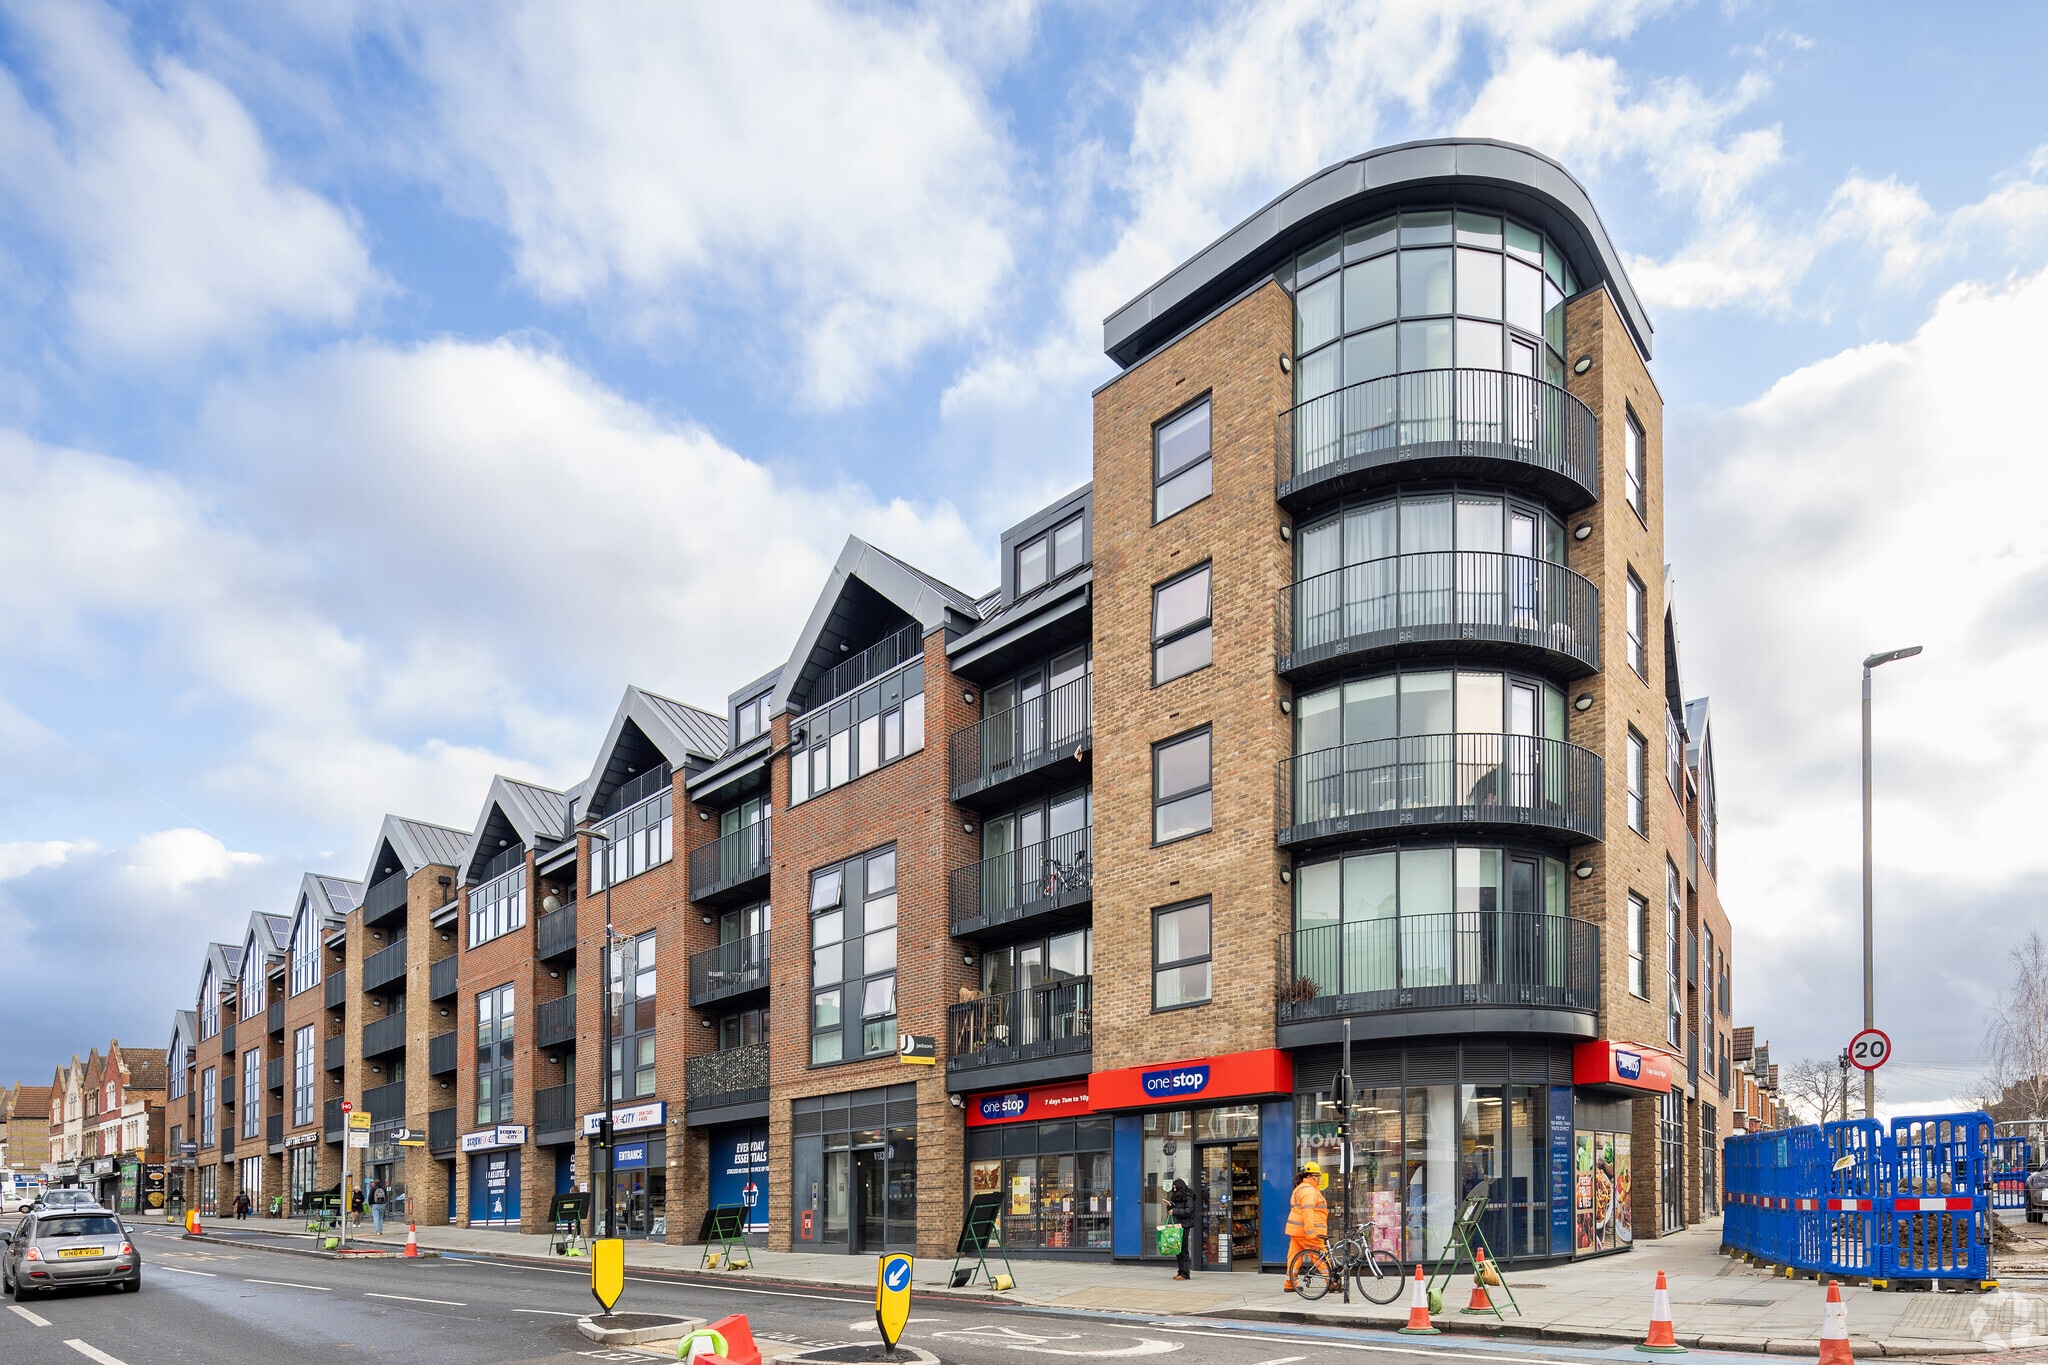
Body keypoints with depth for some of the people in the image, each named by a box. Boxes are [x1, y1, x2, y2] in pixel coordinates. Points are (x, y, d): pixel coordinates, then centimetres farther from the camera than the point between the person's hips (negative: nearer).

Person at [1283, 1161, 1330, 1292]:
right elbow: (1307, 1212, -24)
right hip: (1305, 1231, -10)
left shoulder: (1299, 1189, 21)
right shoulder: (1308, 1190, -14)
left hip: (1295, 1231, 10)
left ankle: (1290, 1284, 10)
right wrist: (1311, 1233, -29)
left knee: (1295, 1257, 9)